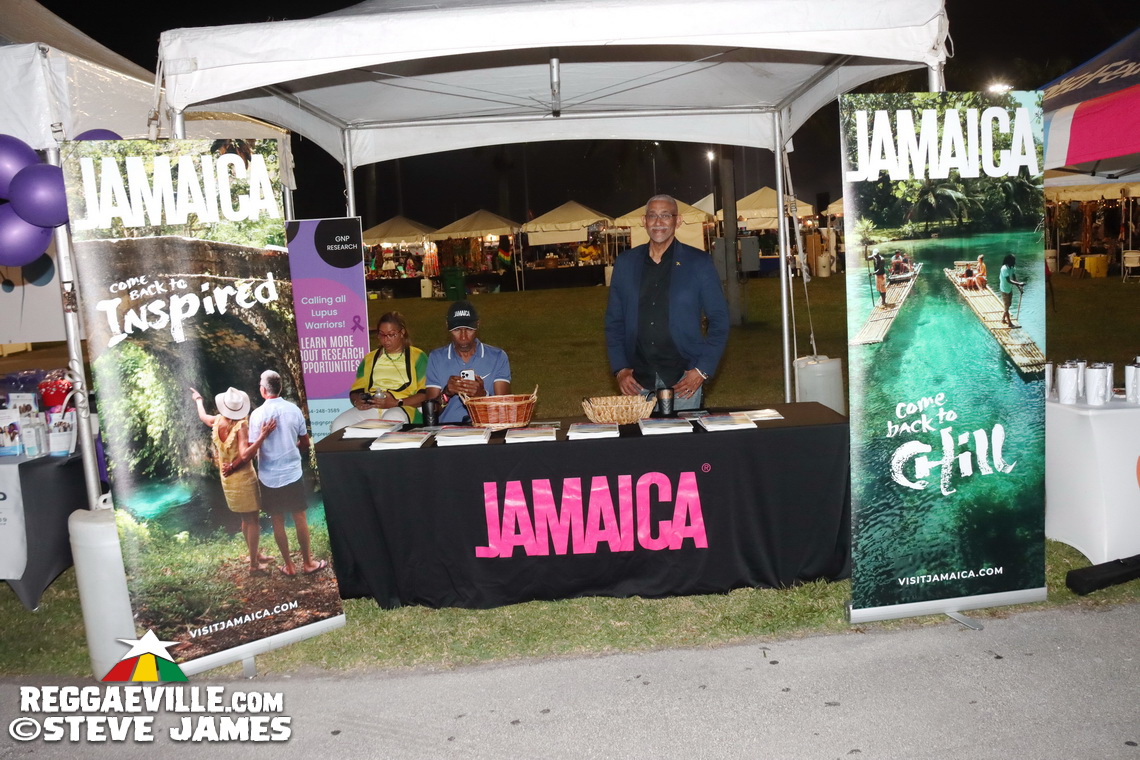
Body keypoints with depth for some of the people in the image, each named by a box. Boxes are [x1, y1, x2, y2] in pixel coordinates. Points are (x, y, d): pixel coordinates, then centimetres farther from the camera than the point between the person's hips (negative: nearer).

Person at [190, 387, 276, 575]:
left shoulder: (217, 421, -1)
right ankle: (254, 565, 6)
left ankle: (256, 555, 33)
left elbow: (202, 416, 24)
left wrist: (198, 399, 42)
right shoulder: (241, 425, -21)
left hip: (227, 480, 7)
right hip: (244, 478, -7)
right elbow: (245, 455, -31)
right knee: (253, 519, 2)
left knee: (246, 519, 21)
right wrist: (263, 436, -39)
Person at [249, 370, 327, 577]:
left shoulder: (257, 414, -11)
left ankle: (289, 565, 19)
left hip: (269, 477, -1)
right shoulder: (294, 410, -5)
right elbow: (305, 443, 5)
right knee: (300, 518, 11)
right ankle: (307, 562, 19)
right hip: (292, 473, 1)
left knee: (277, 521, 10)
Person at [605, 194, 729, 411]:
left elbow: (719, 320, 2)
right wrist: (619, 369, 0)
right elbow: (614, 322, 11)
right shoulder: (625, 263, 8)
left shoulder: (698, 262, 2)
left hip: (684, 378, -2)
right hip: (638, 380, 2)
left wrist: (702, 370, -6)